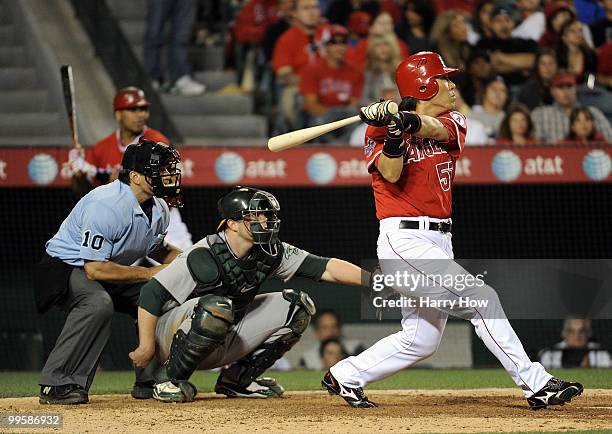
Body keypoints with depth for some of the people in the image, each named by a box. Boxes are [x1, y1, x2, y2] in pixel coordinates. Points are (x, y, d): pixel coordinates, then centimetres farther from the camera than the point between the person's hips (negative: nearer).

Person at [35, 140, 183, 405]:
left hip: (110, 271, 9)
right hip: (64, 266, -9)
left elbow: (157, 249, 18)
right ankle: (56, 385, -31)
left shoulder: (159, 209, -2)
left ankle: (150, 381, 11)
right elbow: (94, 269, -33)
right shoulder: (106, 204, -30)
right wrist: (149, 273, -26)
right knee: (98, 303, -37)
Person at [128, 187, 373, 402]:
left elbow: (324, 268, -11)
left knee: (297, 306, 0)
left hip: (224, 341, 7)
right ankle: (169, 379, -18)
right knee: (217, 306, -39)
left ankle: (238, 378, 6)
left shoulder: (270, 254, -6)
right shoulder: (205, 257, -26)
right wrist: (146, 347, -22)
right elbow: (152, 294, -24)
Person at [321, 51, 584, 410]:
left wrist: (408, 121, -34)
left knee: (420, 341, 11)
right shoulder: (381, 128, -2)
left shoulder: (452, 122, 11)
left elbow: (434, 128, -15)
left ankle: (344, 377, 23)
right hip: (404, 241, -7)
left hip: (438, 244, 8)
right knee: (482, 298, -16)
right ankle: (536, 384, -16)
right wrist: (394, 131, -32)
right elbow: (390, 174, -19)